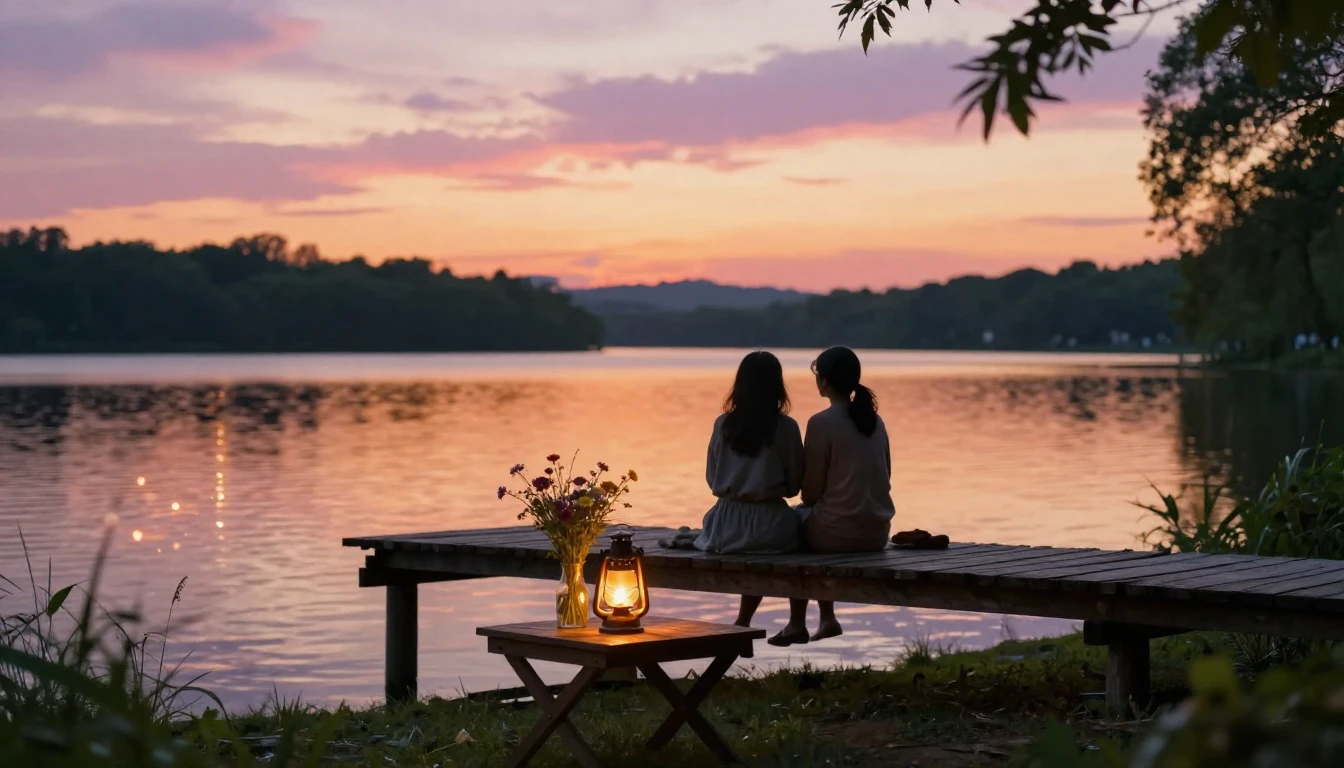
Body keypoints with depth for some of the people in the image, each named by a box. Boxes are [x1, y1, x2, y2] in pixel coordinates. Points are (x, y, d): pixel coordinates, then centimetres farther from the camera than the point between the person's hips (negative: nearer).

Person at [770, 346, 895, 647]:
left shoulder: (821, 423, -13)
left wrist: (809, 504, 12)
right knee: (811, 517, 32)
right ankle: (826, 618, 34)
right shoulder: (875, 420, 7)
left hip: (839, 532, -6)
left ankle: (797, 624, 27)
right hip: (878, 532, 6)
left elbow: (811, 492, -10)